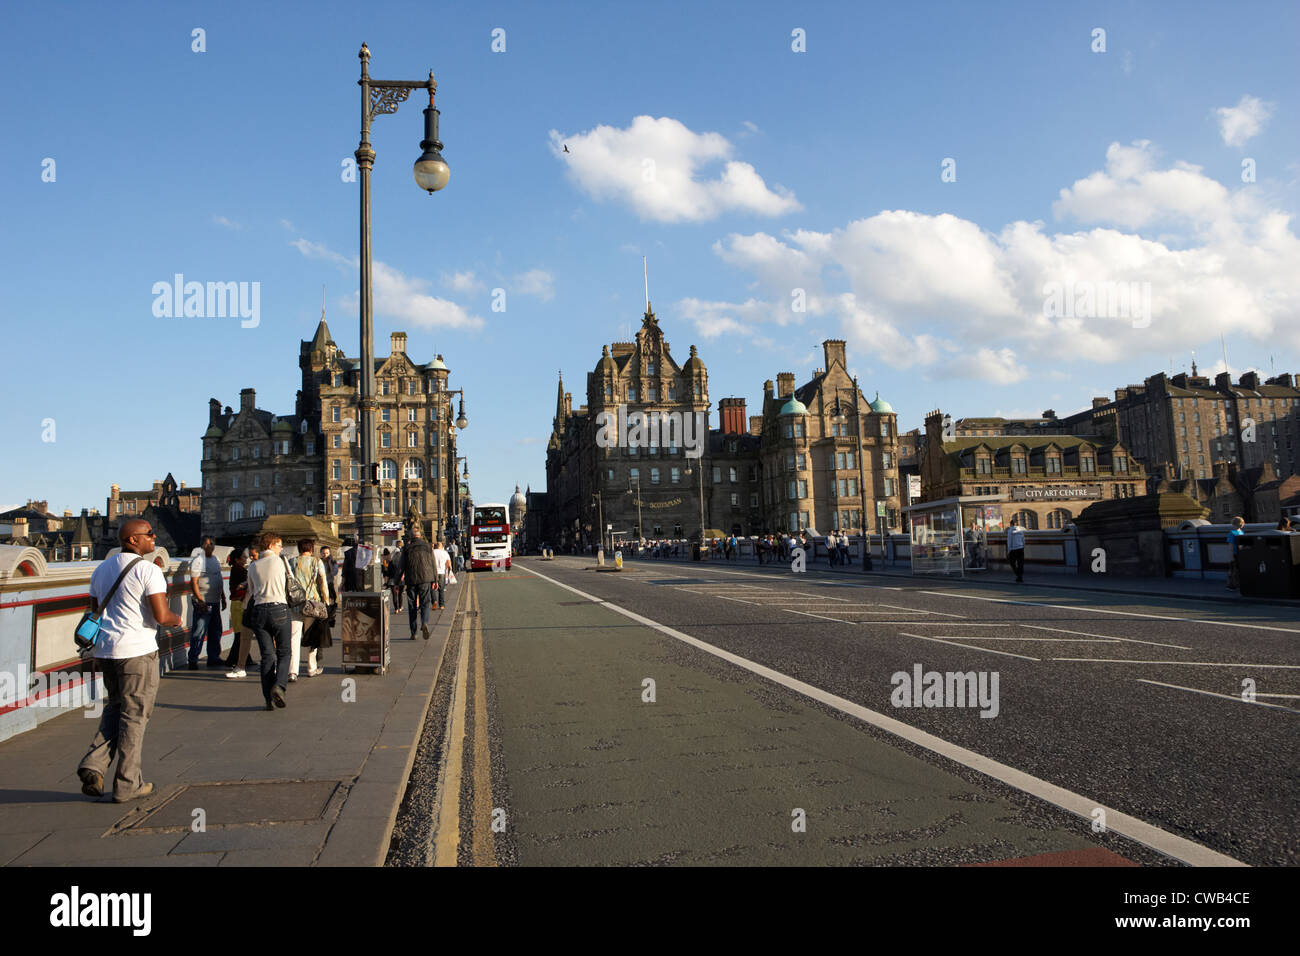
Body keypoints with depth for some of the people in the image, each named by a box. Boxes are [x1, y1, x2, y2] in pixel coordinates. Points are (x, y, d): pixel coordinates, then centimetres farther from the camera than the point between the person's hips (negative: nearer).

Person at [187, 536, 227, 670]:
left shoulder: (215, 560, 15)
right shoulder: (198, 560, -10)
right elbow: (193, 582, -14)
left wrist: (223, 598, 20)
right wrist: (200, 600, -20)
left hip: (215, 602, 8)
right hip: (203, 602, -8)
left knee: (215, 631, 12)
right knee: (199, 632, -5)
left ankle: (214, 657, 21)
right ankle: (193, 660, 3)